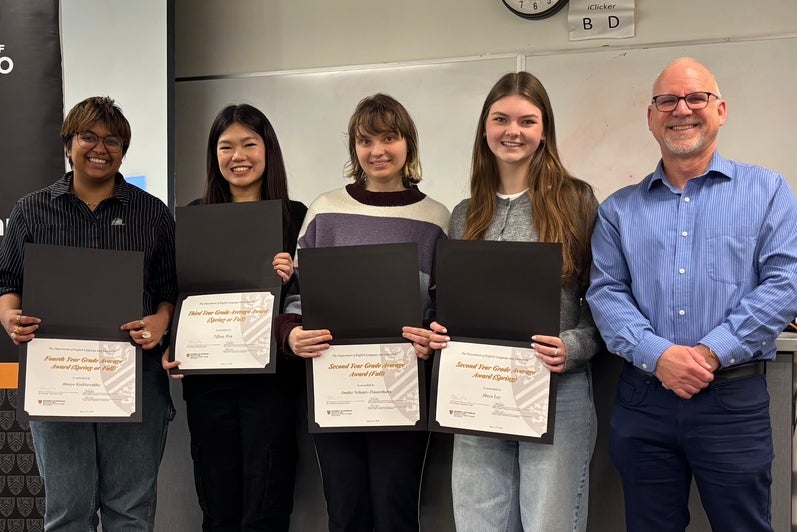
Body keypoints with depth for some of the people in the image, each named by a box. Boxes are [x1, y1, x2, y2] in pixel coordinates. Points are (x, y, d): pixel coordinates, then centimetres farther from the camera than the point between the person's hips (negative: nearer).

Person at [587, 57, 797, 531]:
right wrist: (657, 354, -17)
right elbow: (606, 293, 1)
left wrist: (711, 352, -16)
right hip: (642, 400, 2)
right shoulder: (620, 208, 9)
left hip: (734, 400, -1)